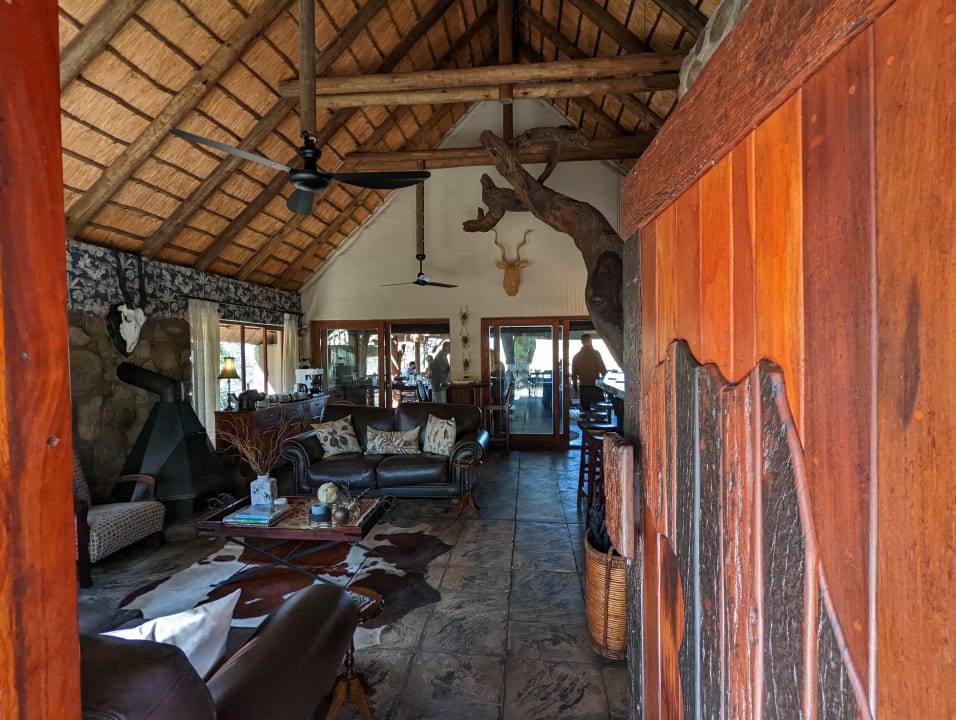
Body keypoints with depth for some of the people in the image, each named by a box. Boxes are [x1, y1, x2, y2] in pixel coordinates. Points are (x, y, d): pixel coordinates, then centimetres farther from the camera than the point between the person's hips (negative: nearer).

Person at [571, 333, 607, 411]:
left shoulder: (576, 356, 4)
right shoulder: (595, 353, -8)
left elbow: (574, 375, 8)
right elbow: (603, 370, -10)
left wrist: (575, 388, 18)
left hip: (583, 388, 4)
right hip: (595, 387, -4)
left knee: (585, 411, 8)